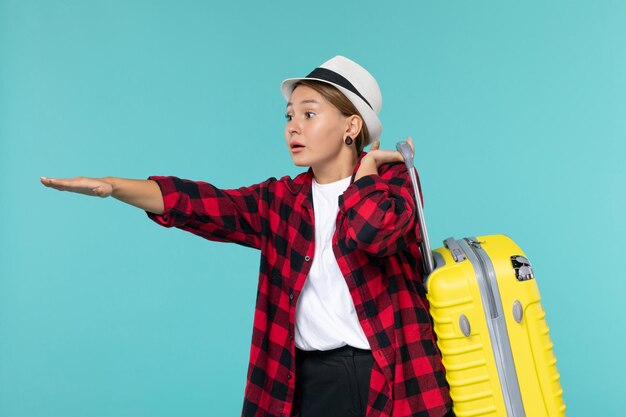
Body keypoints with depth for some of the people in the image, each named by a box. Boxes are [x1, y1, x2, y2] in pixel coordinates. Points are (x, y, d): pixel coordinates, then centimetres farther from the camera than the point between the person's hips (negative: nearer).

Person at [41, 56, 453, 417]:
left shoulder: (392, 179, -1)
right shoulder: (282, 199, 8)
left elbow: (372, 232, -23)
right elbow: (204, 204, -6)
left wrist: (367, 168, -6)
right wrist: (112, 185, -18)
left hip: (392, 375, -3)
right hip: (313, 379, 3)